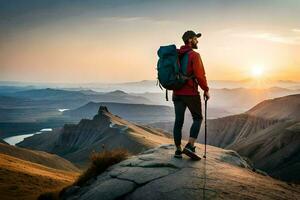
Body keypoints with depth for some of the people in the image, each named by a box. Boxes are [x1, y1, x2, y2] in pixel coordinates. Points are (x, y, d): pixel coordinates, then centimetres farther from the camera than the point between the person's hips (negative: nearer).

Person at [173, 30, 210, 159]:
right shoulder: (194, 55, -11)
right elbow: (200, 75, -16)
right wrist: (206, 90, -3)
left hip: (177, 93, 6)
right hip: (191, 93, -6)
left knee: (178, 121, 9)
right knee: (197, 119, 9)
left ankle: (178, 150, 13)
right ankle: (190, 146, -3)